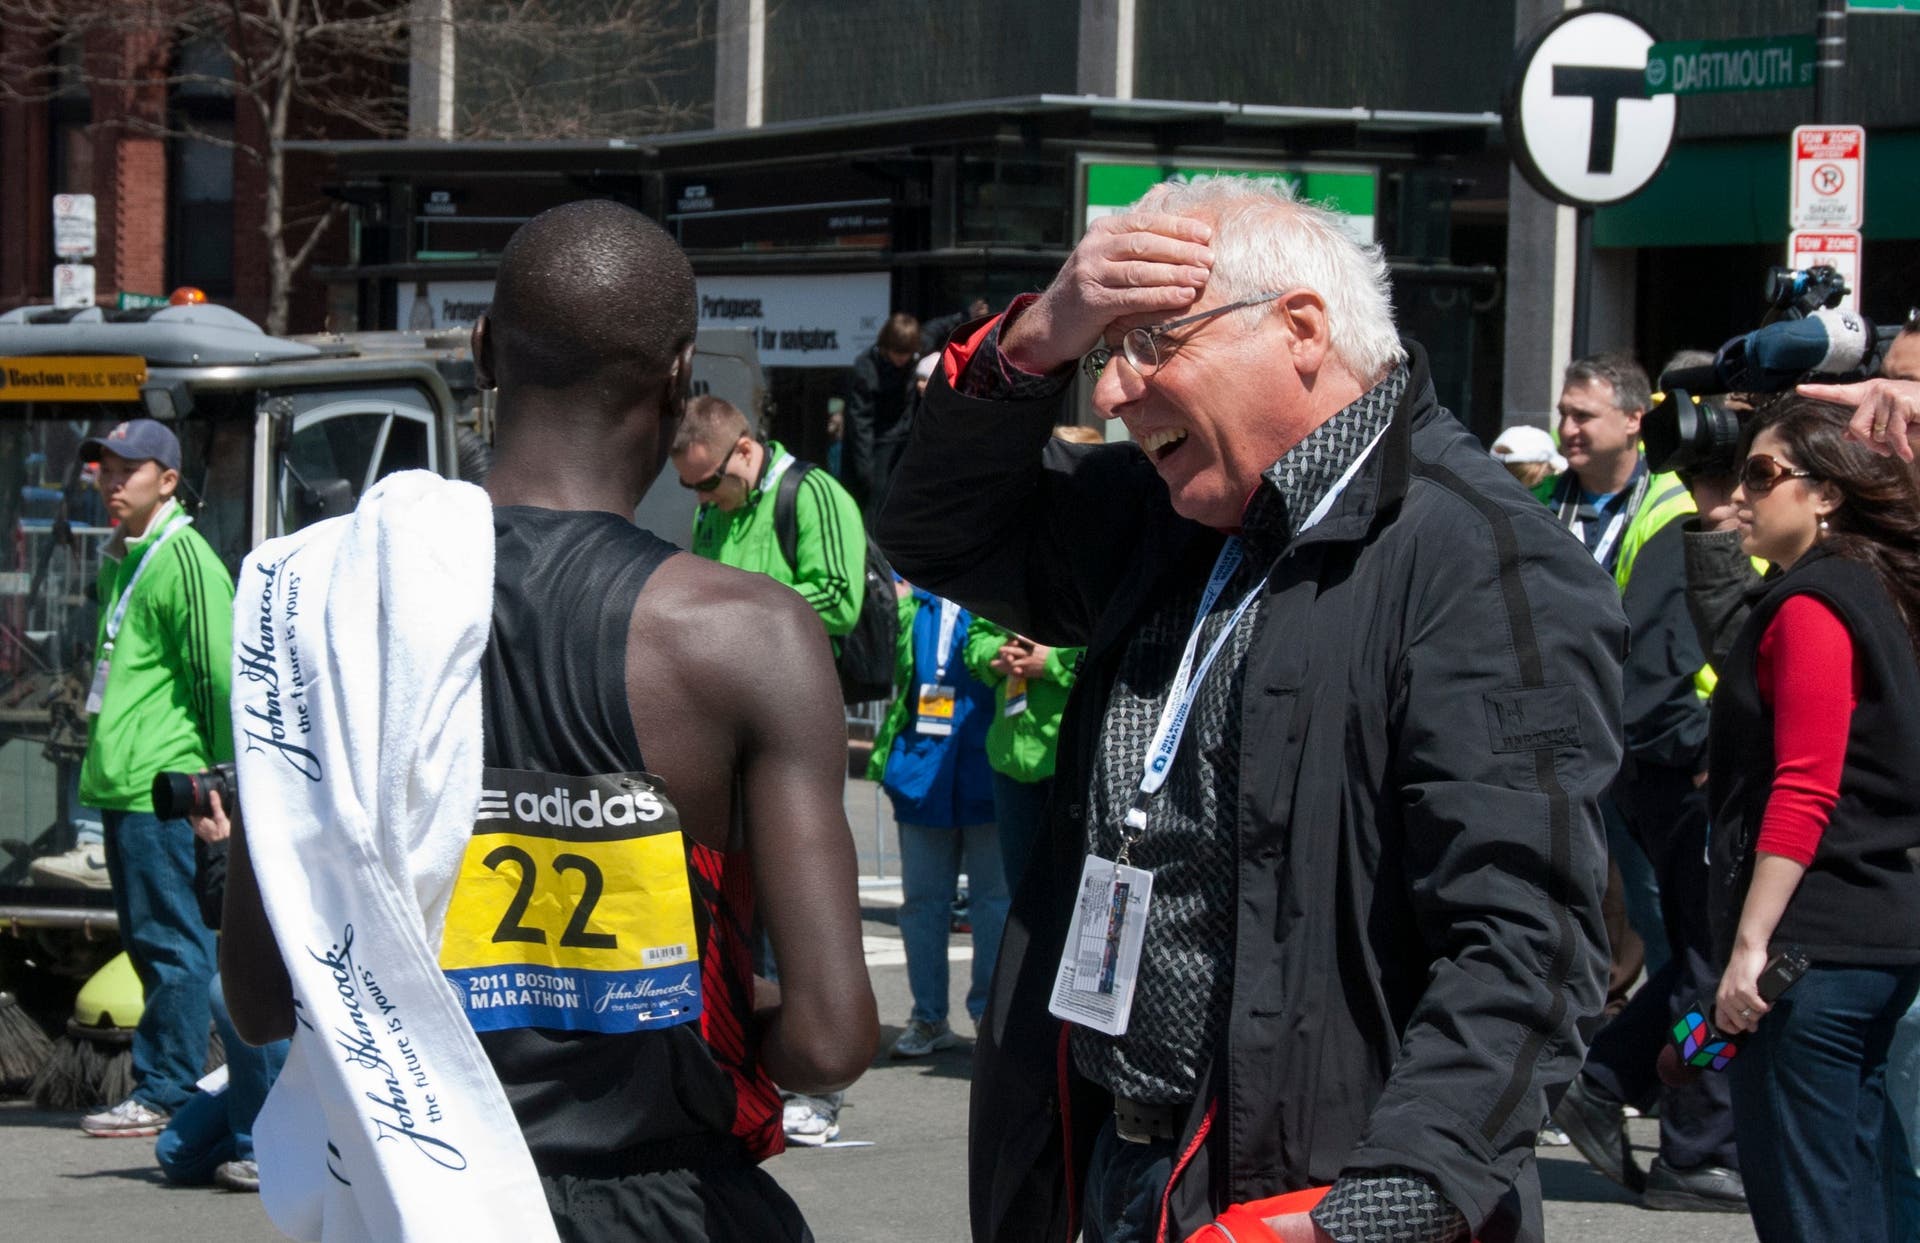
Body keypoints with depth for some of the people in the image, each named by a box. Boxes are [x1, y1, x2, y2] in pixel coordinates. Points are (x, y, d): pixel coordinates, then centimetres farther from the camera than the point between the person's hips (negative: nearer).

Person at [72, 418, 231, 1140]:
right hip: (118, 781, 10)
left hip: (162, 783, -10)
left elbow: (220, 674, -14)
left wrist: (225, 776, -13)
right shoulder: (121, 560, 18)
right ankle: (165, 1086, 19)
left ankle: (167, 1093, -3)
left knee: (169, 941, -6)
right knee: (150, 941, 13)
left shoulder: (184, 561, -11)